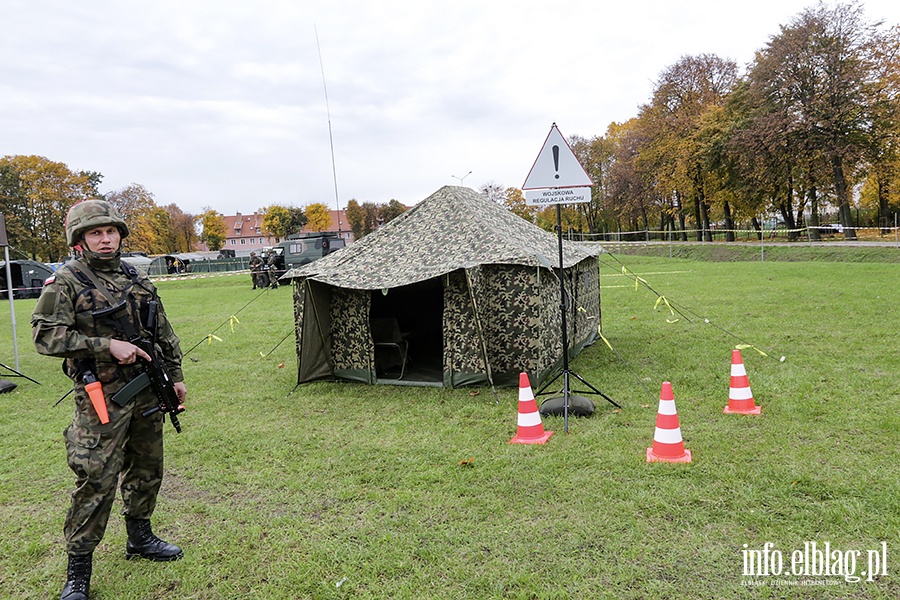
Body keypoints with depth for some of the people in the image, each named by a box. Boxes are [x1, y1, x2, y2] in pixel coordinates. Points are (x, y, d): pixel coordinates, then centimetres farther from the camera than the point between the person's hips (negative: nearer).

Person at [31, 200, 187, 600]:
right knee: (96, 481, -5)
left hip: (148, 392, 6)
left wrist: (176, 376, 15)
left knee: (146, 469, 17)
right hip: (102, 397, -6)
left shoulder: (135, 279, 10)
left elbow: (164, 333, 16)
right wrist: (107, 346, -20)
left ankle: (139, 539, 36)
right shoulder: (65, 283, -6)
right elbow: (45, 336, -14)